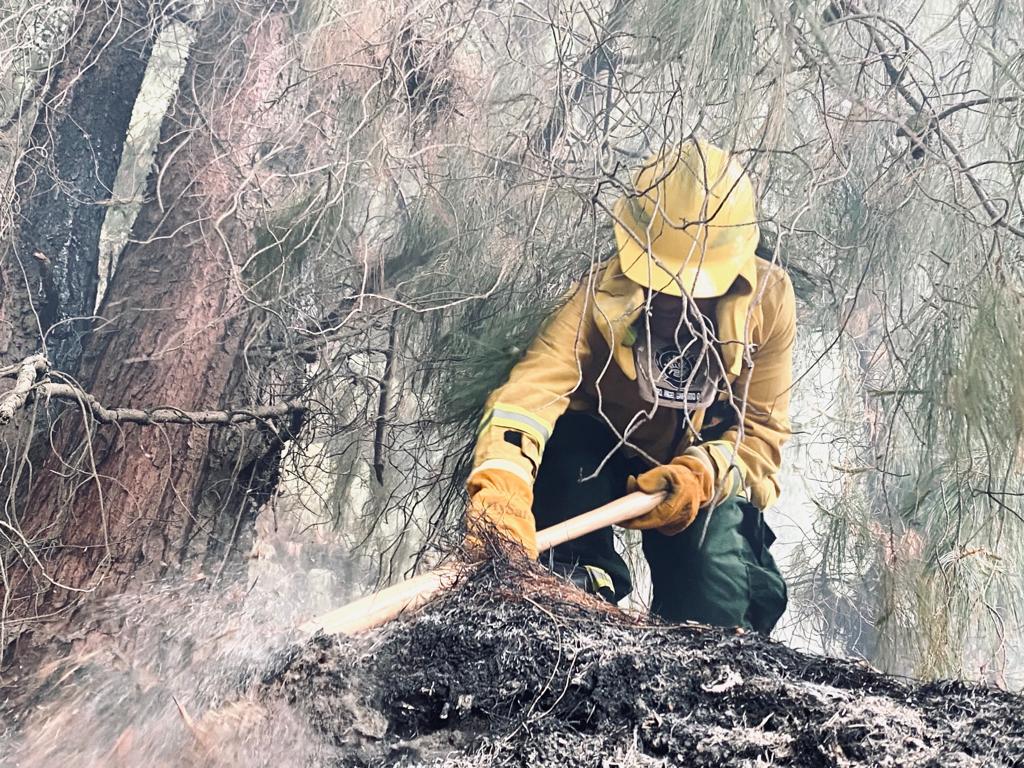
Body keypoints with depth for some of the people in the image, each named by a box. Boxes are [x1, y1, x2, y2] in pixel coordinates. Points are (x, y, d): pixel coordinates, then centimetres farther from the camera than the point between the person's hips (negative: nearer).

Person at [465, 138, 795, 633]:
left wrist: (705, 473, -36)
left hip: (704, 472, 2)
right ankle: (582, 589, -18)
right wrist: (502, 481, -66)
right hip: (602, 458, -1)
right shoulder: (601, 295, -29)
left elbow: (762, 427, -15)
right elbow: (531, 388, -46)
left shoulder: (768, 298, -21)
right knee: (568, 439, -36)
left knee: (721, 610, -18)